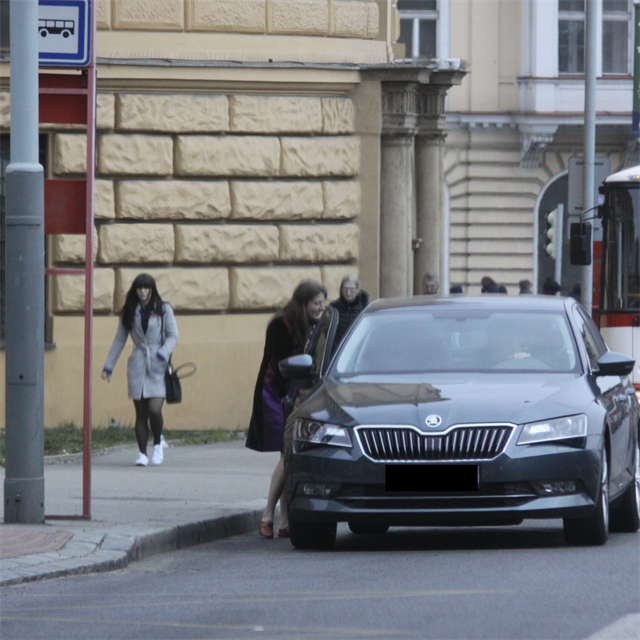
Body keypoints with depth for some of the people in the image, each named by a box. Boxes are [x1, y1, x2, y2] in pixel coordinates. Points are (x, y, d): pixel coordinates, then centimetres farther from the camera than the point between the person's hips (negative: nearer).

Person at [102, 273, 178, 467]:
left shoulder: (164, 309, 4)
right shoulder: (130, 312, 10)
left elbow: (173, 336, 2)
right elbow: (119, 340, 15)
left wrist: (164, 352, -18)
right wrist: (108, 366, 11)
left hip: (158, 366, -2)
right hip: (137, 367, 2)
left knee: (154, 409, -14)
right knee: (141, 413, 0)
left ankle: (158, 444, 11)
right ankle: (142, 453, 7)